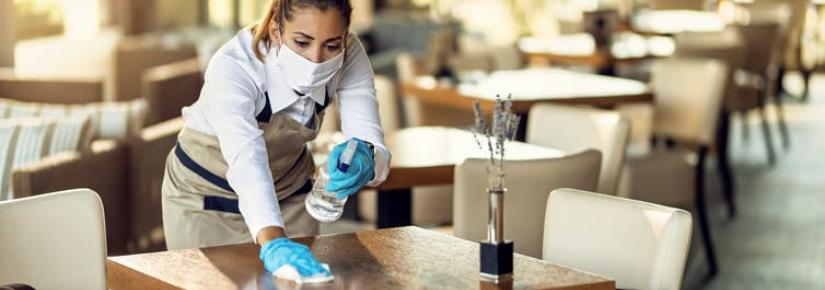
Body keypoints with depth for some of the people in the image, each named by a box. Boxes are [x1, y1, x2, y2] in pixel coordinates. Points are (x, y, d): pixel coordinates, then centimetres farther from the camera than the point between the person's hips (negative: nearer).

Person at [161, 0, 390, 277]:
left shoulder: (349, 55, -24)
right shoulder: (232, 67, -35)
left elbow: (372, 145, -29)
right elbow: (246, 160, -49)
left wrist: (364, 160, -52)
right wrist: (272, 241, -64)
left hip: (287, 190, 3)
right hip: (206, 192, -3)